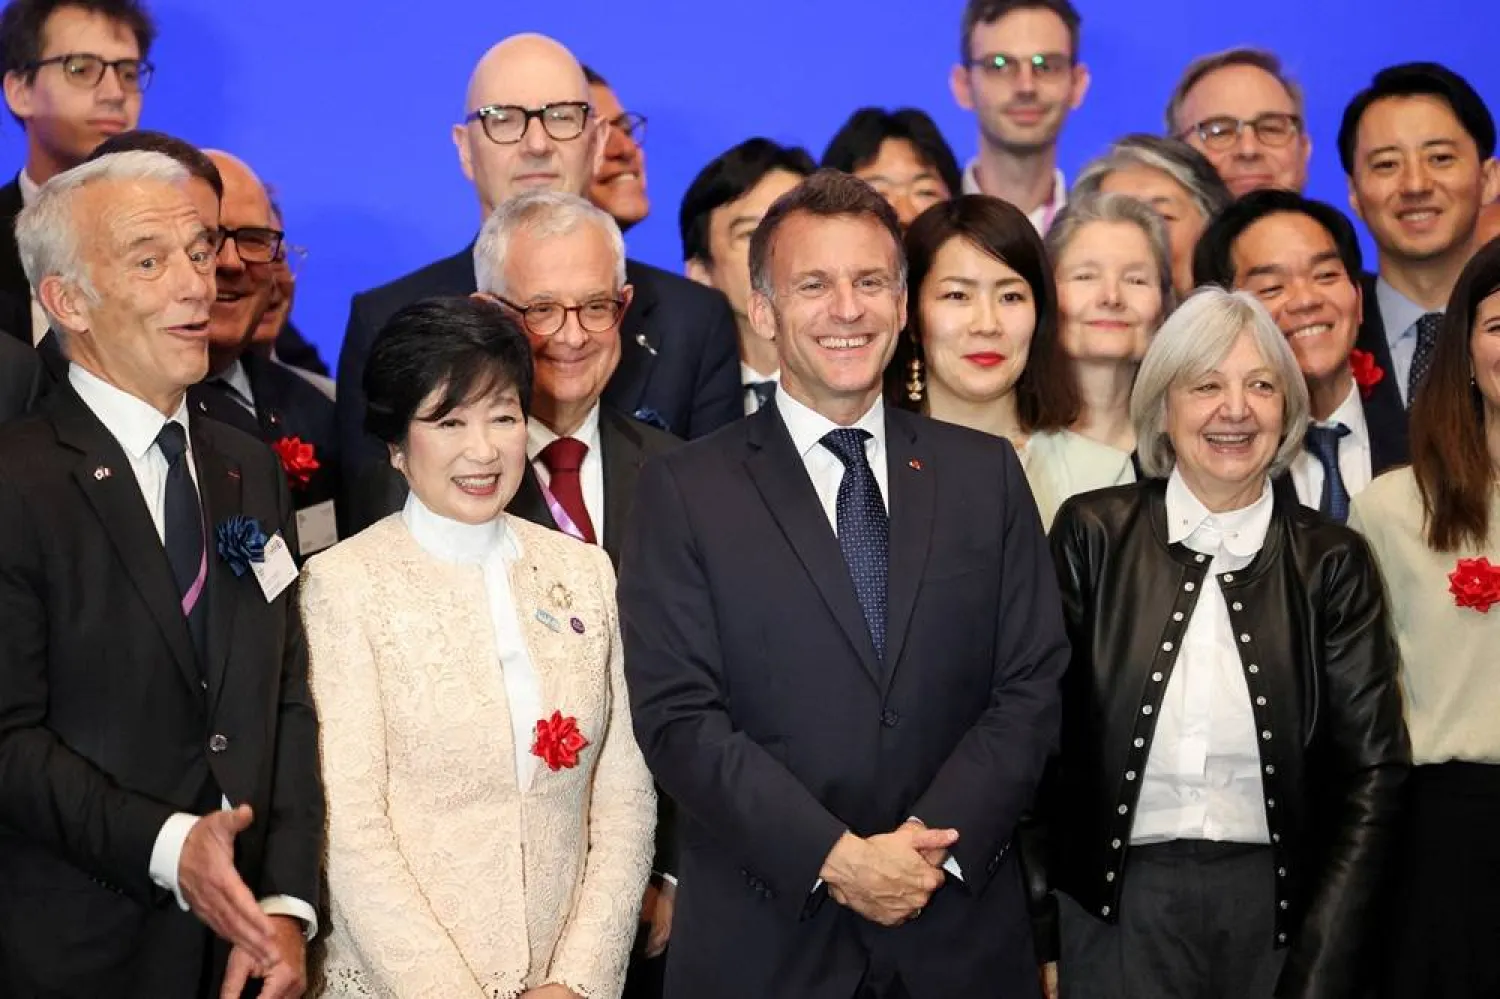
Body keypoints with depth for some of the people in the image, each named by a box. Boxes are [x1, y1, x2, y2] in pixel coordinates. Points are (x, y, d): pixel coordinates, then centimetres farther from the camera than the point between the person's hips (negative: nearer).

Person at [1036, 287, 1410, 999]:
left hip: (1279, 907, 1)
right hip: (1117, 906, 0)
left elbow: (1371, 771, 0)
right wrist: (1039, 939, -3)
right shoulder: (1092, 534, -1)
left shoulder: (1332, 562, 0)